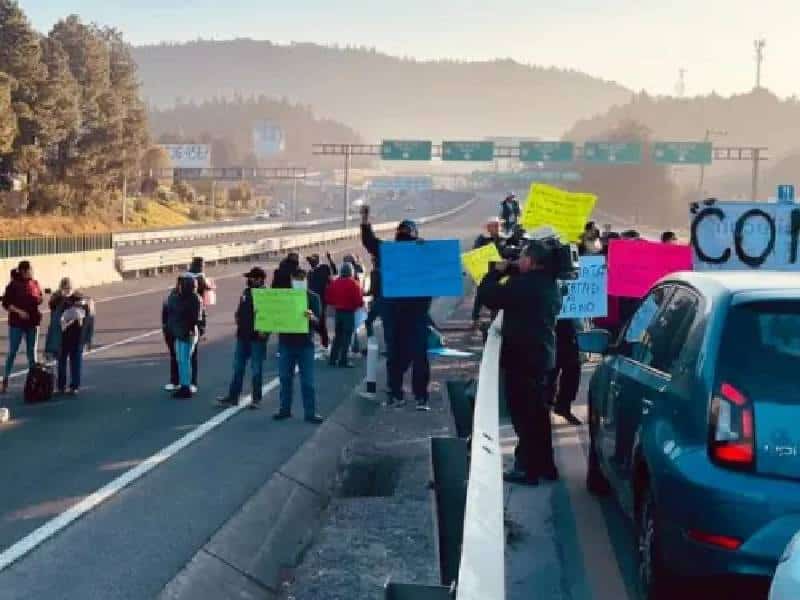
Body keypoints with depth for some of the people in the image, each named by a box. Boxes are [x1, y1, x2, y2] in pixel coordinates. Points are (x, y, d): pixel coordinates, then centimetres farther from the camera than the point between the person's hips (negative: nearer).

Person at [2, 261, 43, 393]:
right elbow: (6, 303, -10)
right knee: (12, 352, 1)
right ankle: (5, 380, 8)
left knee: (32, 351, 10)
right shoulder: (13, 285, -9)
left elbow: (40, 298, 15)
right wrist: (19, 311, -21)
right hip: (17, 323, -4)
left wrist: (40, 299, -7)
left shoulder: (34, 283, 3)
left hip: (32, 322, 4)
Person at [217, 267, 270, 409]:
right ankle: (233, 397, 17)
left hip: (257, 338, -7)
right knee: (238, 368, 11)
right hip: (243, 336, 7)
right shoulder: (246, 292, 10)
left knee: (256, 370, 2)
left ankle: (256, 399, 12)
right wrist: (239, 321, 5)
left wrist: (265, 330, -21)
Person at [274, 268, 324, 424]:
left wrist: (312, 318, -32)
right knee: (285, 378, 8)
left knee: (307, 380, -1)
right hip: (286, 342, 3)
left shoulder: (313, 297, -2)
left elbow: (318, 322, -10)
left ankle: (310, 412, 3)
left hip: (305, 344, -3)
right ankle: (285, 409, 19)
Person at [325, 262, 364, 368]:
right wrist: (361, 303, 3)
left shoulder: (334, 283, 4)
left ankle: (333, 359, 15)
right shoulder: (353, 284, -13)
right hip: (349, 312, -6)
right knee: (346, 337, -1)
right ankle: (343, 360, -3)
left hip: (338, 312, 6)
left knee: (337, 336, 16)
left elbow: (328, 298, 7)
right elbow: (359, 300, -18)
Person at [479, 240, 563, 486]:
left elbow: (488, 296, -17)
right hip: (543, 355, 9)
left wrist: (497, 271, -2)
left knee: (523, 414, -2)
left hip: (522, 357, -9)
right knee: (538, 413, 17)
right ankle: (544, 465, 25)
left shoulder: (523, 284, -21)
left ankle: (528, 468, 2)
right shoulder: (550, 283, 7)